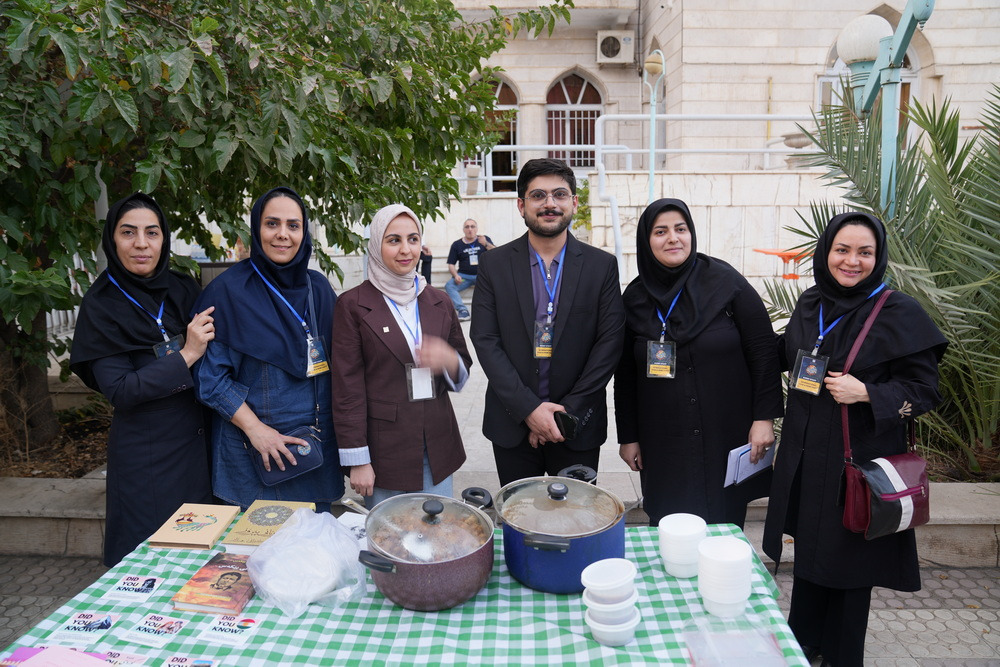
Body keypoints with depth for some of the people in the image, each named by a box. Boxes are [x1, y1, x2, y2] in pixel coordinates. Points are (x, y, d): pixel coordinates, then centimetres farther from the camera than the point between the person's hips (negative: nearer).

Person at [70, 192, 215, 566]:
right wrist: (186, 356, -18)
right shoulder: (102, 304, -7)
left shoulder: (184, 289, 4)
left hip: (199, 445, 4)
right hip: (146, 455, -4)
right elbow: (118, 390, -14)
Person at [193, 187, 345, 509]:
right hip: (253, 453, -4)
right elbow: (210, 374, -9)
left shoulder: (319, 288, 5)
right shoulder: (228, 289, -9)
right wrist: (254, 428, -17)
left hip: (317, 446, 5)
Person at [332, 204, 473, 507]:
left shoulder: (438, 301, 8)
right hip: (384, 446, -4)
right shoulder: (353, 305, -4)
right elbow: (347, 387, -6)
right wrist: (357, 460, -8)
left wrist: (449, 361, -11)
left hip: (437, 445, 4)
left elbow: (463, 371, 13)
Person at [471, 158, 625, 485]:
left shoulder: (602, 265, -1)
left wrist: (568, 413, -12)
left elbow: (610, 342, -5)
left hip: (577, 427, 0)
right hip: (512, 425, 0)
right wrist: (529, 409, -14)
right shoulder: (494, 264, 0)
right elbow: (485, 341, -6)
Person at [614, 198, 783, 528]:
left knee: (723, 526, 8)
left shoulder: (725, 282, -5)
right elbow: (625, 374, 7)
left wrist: (764, 417, -6)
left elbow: (763, 350, -3)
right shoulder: (635, 297, 2)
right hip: (663, 446, 2)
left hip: (727, 438, -1)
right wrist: (628, 436, 7)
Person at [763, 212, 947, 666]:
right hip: (804, 457, 5)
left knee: (847, 558, 10)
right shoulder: (810, 304, 3)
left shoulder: (900, 314, -12)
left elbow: (926, 390, -10)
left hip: (858, 463, -5)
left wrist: (866, 393, -23)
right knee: (808, 546, 19)